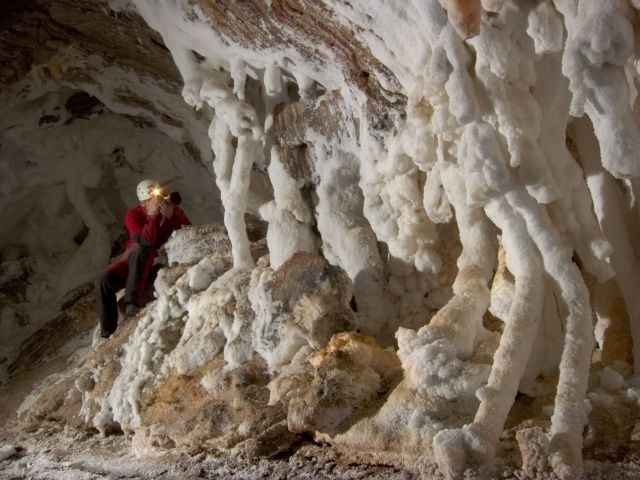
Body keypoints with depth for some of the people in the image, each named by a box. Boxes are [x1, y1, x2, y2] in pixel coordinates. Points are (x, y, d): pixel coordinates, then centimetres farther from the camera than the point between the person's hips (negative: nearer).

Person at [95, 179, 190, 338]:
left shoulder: (173, 210, -9)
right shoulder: (133, 216, -16)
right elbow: (147, 241, -30)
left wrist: (171, 217, -30)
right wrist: (152, 216, -39)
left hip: (160, 262, -1)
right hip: (133, 261, 1)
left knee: (140, 250, -35)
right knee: (103, 282, -23)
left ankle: (132, 302, -36)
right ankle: (109, 332, -13)